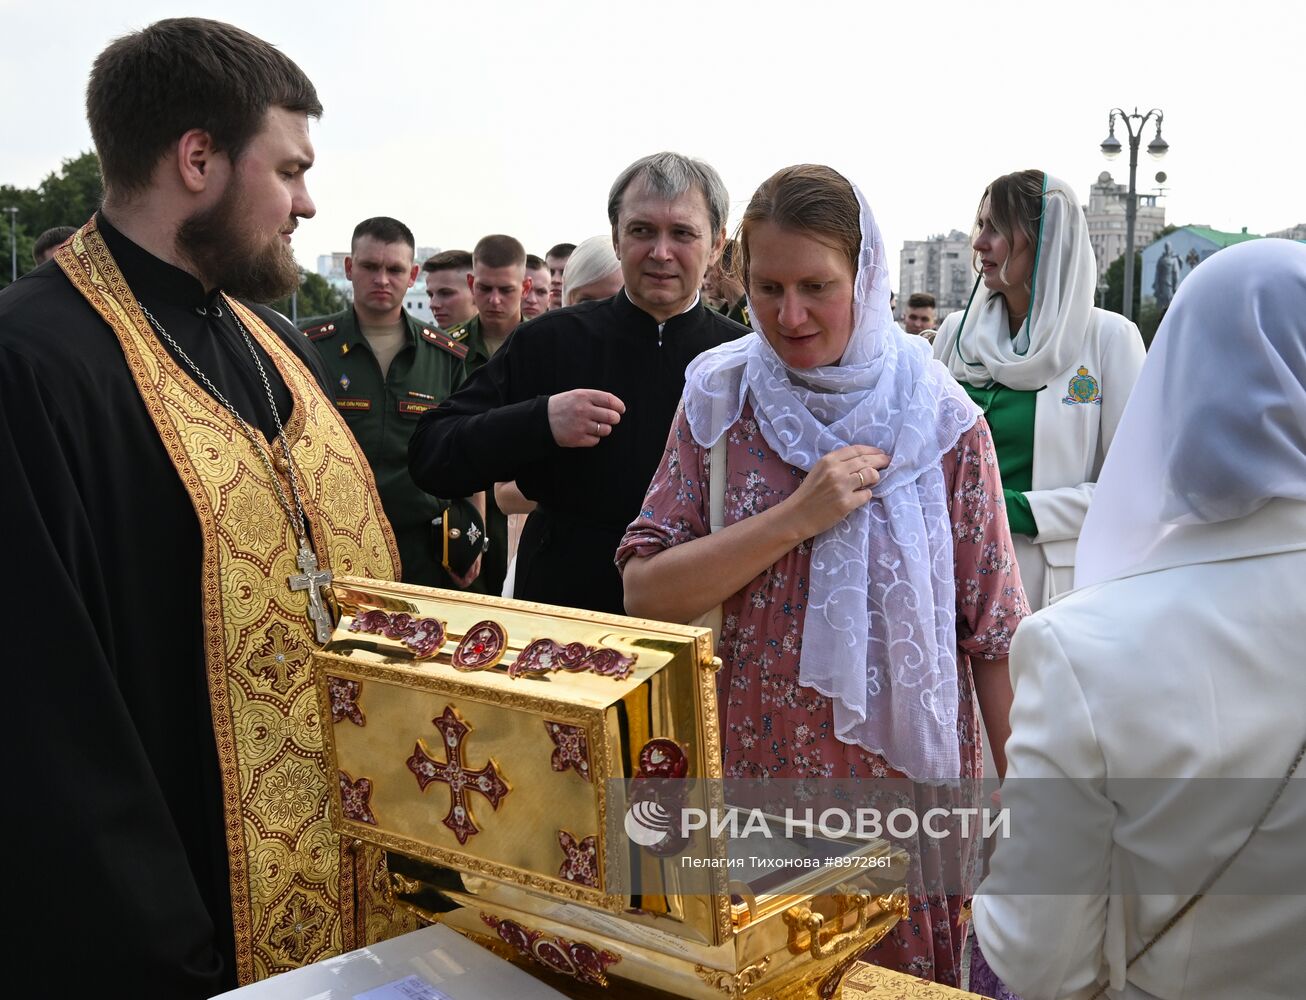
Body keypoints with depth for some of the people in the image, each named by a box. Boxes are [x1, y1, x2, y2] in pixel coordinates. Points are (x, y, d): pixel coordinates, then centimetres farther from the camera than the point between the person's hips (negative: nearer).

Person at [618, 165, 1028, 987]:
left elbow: (995, 634, -4)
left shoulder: (940, 421, -6)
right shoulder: (719, 402, -3)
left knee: (903, 970, 14)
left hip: (903, 774, -1)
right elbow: (645, 593, -10)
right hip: (750, 769, 1)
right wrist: (797, 517, -19)